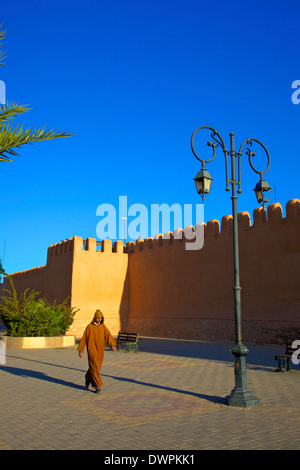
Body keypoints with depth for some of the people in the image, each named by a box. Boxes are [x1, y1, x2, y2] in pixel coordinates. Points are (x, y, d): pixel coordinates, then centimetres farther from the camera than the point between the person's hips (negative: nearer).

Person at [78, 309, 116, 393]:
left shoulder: (103, 326, 4)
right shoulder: (89, 327, -6)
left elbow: (108, 335, -8)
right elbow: (84, 338, -3)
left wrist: (113, 345, -23)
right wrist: (81, 351, -5)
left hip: (100, 351, 4)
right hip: (92, 350, -4)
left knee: (95, 367, 16)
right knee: (94, 368, -11)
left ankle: (88, 379, 41)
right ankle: (97, 386, -8)